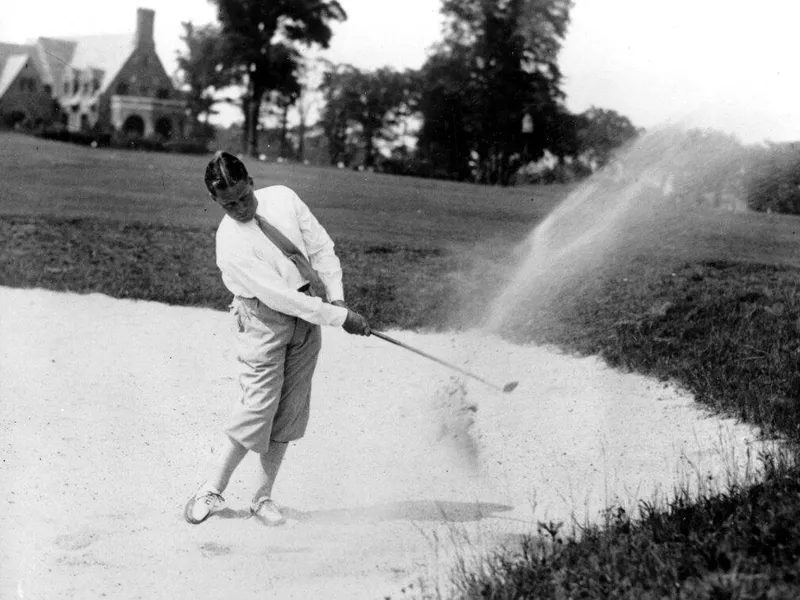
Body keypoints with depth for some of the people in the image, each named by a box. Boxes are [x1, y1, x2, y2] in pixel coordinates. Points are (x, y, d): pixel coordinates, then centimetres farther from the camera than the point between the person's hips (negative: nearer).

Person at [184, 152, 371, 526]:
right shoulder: (230, 243, -20)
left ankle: (263, 498, 13)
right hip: (265, 321, -5)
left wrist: (335, 296, -6)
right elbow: (277, 295, -25)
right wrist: (340, 318, -26)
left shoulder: (282, 198, -3)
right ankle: (211, 491, 6)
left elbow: (321, 246, 5)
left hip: (306, 311, 5)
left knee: (289, 411, 5)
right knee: (258, 408, -11)